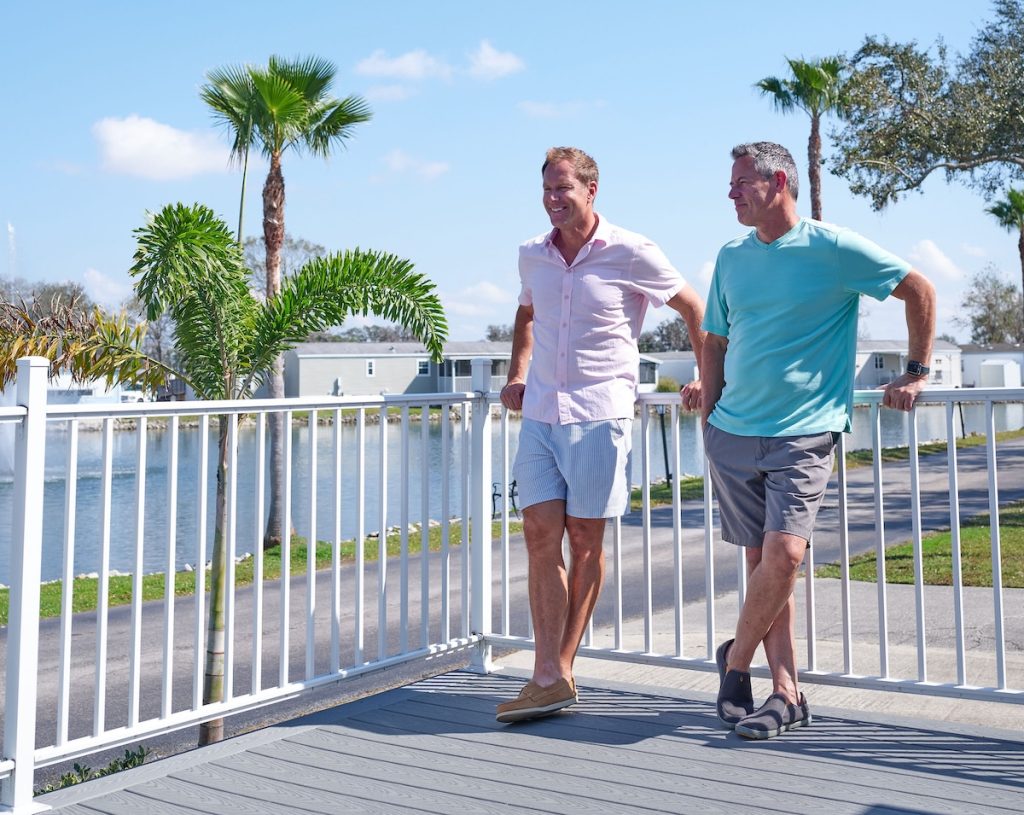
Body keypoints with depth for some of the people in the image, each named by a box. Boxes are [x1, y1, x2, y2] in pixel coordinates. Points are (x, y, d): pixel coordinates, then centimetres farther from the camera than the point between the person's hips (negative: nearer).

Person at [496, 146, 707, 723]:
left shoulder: (631, 253, -5)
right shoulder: (532, 257, 10)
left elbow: (694, 308, 6)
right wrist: (517, 374, 19)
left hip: (598, 414, -4)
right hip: (539, 413, 5)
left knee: (585, 541, 3)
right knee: (540, 536, -3)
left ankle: (562, 669, 14)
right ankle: (549, 681, -1)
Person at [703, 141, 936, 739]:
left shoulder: (832, 248, -4)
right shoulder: (732, 257, 12)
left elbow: (919, 289, 3)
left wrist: (917, 373, 2)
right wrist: (710, 412, 11)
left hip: (804, 434, -5)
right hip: (733, 433, 5)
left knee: (784, 555, -17)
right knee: (764, 560, 6)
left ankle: (737, 660, 8)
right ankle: (787, 694, 13)